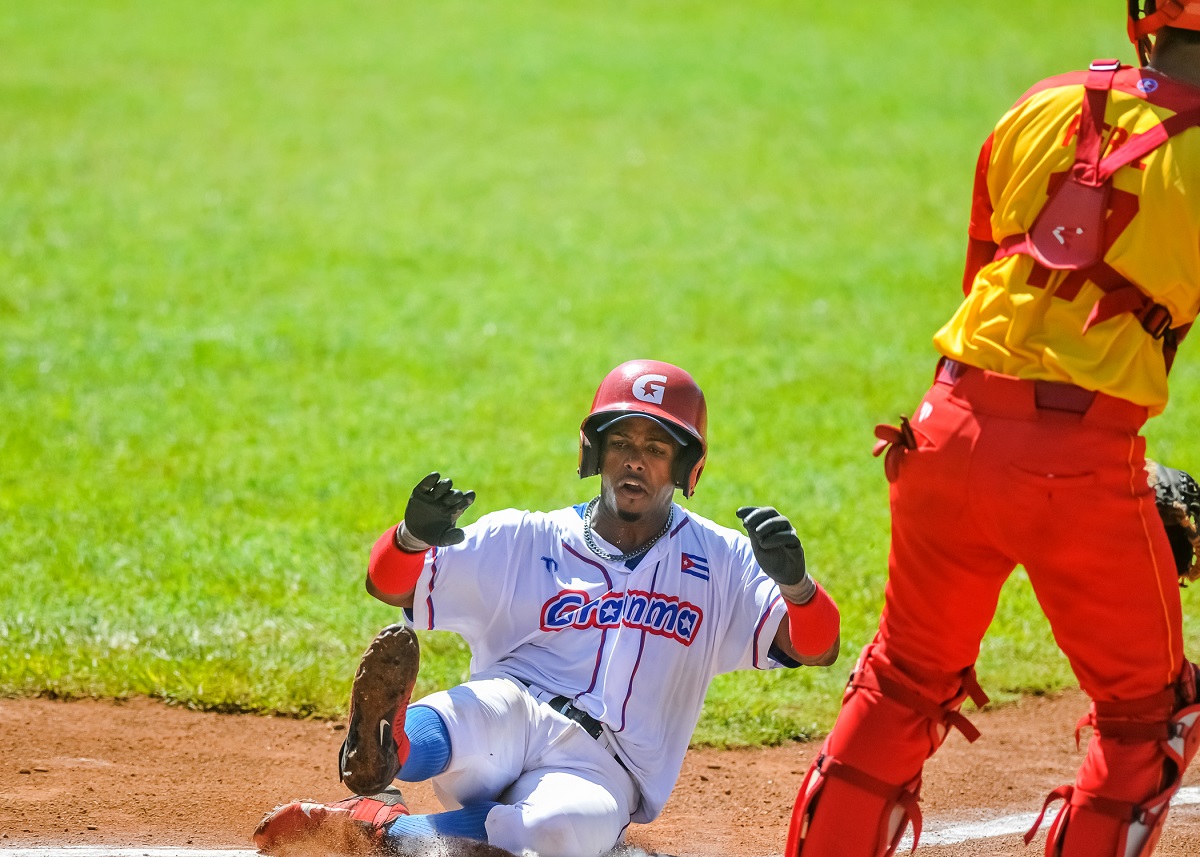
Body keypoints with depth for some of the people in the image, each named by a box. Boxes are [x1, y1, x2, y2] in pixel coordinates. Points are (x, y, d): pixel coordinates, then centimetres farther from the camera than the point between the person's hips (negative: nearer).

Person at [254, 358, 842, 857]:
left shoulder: (718, 562, 12)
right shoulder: (523, 542, 14)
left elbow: (818, 649, 1)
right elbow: (389, 585, 7)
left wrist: (792, 581, -22)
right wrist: (413, 536, -18)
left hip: (599, 770, -1)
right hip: (500, 723, 1)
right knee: (495, 702, -38)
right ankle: (384, 749, -66)